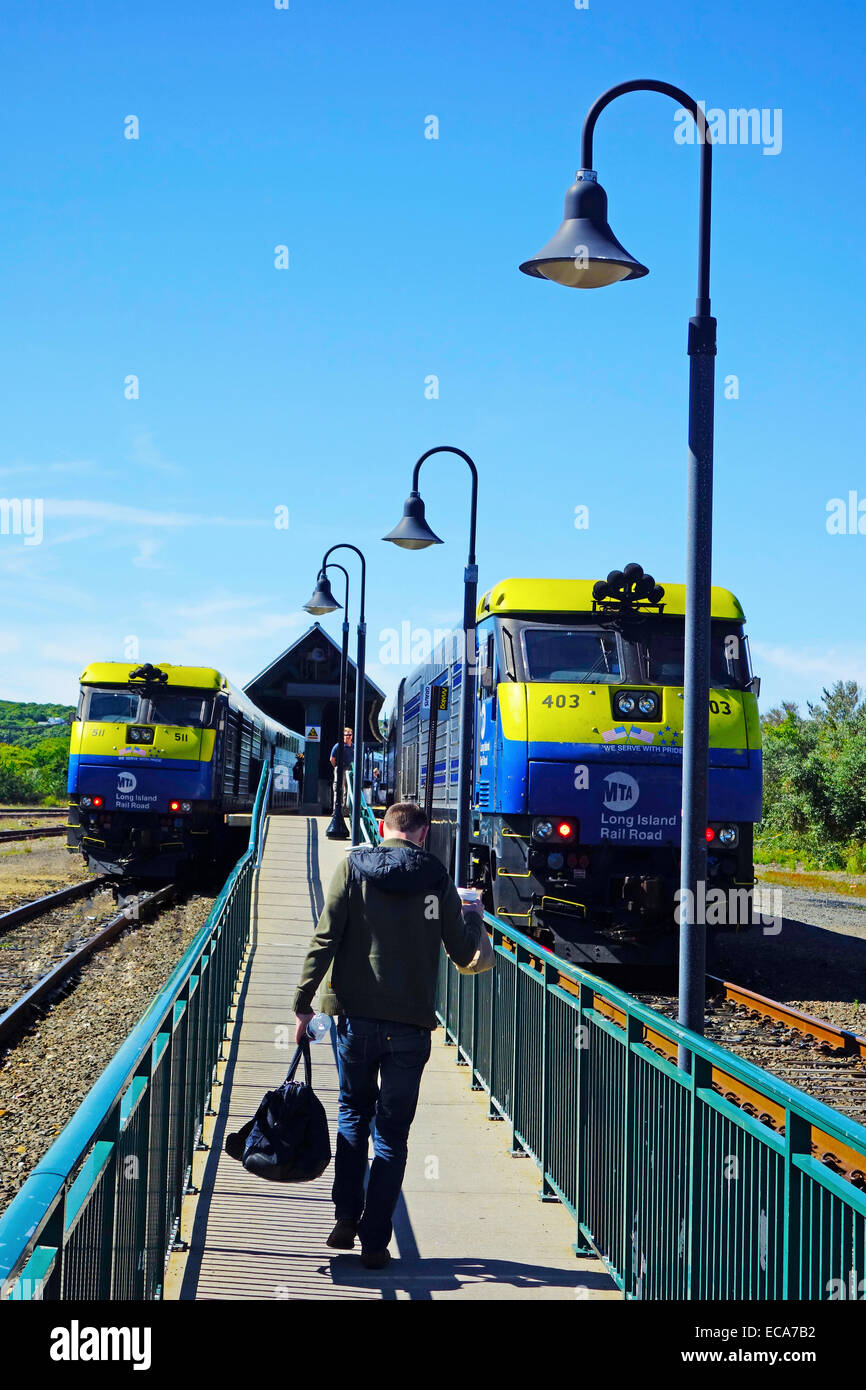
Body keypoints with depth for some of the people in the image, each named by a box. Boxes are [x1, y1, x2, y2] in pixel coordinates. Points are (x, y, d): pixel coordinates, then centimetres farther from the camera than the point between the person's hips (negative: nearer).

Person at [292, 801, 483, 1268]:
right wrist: (473, 917, 24)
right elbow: (463, 953, 5)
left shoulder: (353, 867, 0)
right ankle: (374, 1240, 4)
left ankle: (346, 1216, 11)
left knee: (352, 1112, 21)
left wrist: (303, 1002, -3)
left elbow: (324, 939, -6)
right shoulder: (437, 880, 1)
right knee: (392, 1132, 6)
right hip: (411, 1024, -1)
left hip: (357, 1018, 1)